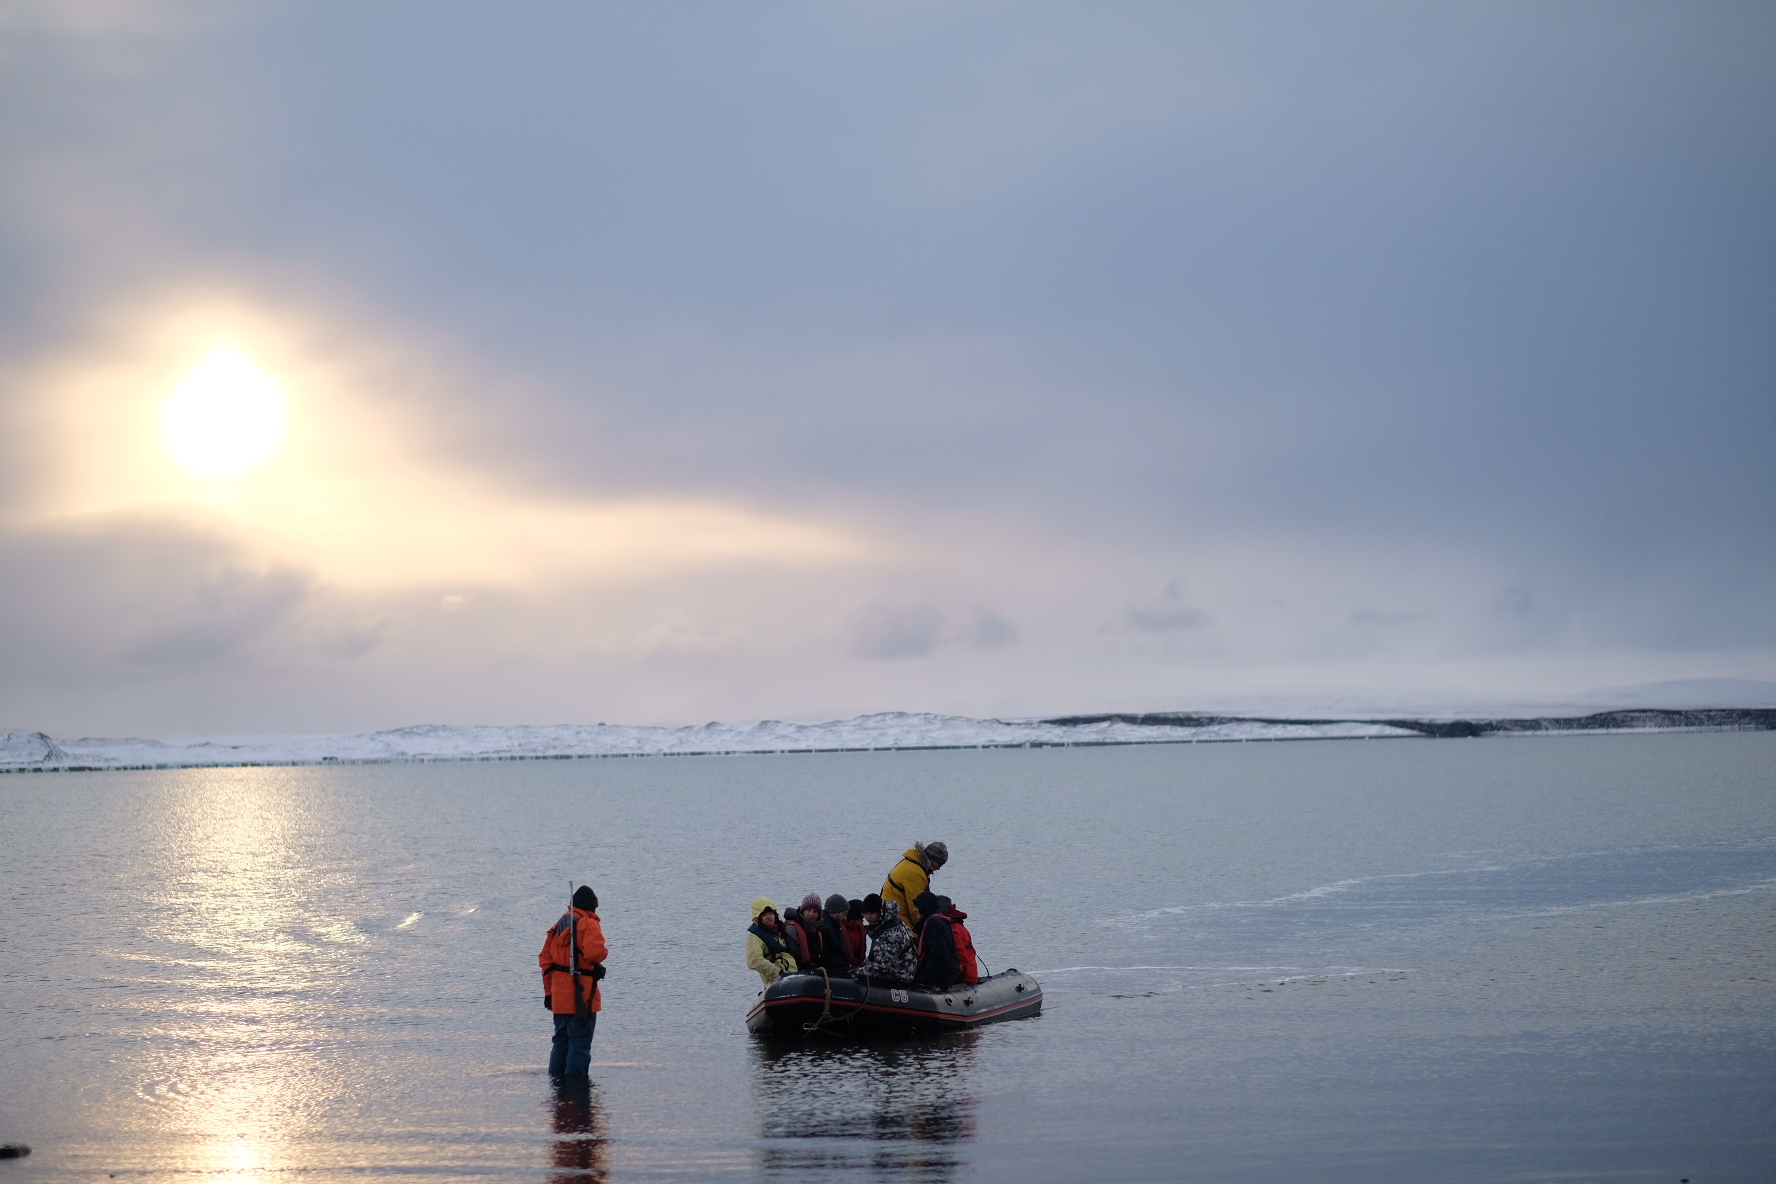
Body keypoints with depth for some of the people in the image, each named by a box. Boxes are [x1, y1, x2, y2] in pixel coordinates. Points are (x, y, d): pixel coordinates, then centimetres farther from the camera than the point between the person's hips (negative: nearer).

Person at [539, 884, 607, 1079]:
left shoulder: (558, 926, 15)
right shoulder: (589, 924, -9)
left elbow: (545, 960, 16)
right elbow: (594, 952, -26)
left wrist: (548, 991, 19)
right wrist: (602, 954, -2)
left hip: (559, 996, 7)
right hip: (581, 996, -7)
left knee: (561, 1041, 18)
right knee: (580, 1044, -4)